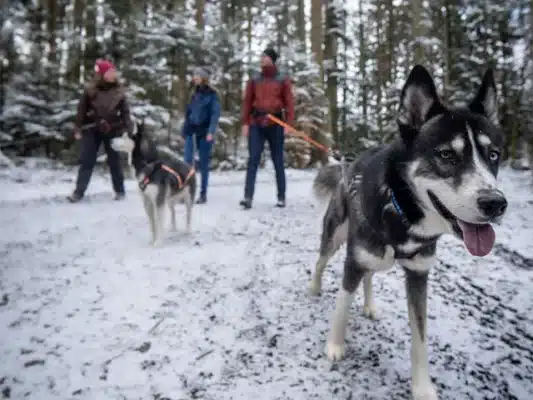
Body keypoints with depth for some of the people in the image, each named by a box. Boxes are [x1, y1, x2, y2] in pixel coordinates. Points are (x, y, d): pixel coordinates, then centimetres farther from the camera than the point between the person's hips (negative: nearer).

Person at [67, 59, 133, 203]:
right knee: (87, 161, 1)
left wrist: (129, 129, -3)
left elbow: (125, 111, 3)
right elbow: (82, 109, 0)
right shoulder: (90, 90, -3)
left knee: (114, 161, 8)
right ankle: (79, 191, 5)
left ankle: (119, 190, 20)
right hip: (92, 129, 0)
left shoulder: (119, 91, 1)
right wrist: (78, 128, -2)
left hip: (112, 130, 0)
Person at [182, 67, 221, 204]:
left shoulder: (212, 94, -1)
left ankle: (203, 193, 9)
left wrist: (211, 132, -19)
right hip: (191, 131, 5)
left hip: (204, 132, -4)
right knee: (187, 161, -5)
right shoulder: (195, 94, 15)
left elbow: (215, 114, -9)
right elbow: (188, 112, 18)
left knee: (204, 163, 2)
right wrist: (185, 129, 13)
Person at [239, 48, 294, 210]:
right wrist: (245, 123, 1)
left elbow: (289, 102, 2)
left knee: (278, 161, 6)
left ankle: (281, 197, 15)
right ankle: (248, 197, -13)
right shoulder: (254, 80, 12)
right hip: (256, 124, 1)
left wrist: (288, 123, -8)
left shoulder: (282, 80, 6)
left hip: (275, 124, -1)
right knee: (253, 160, -8)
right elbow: (247, 102, 9)